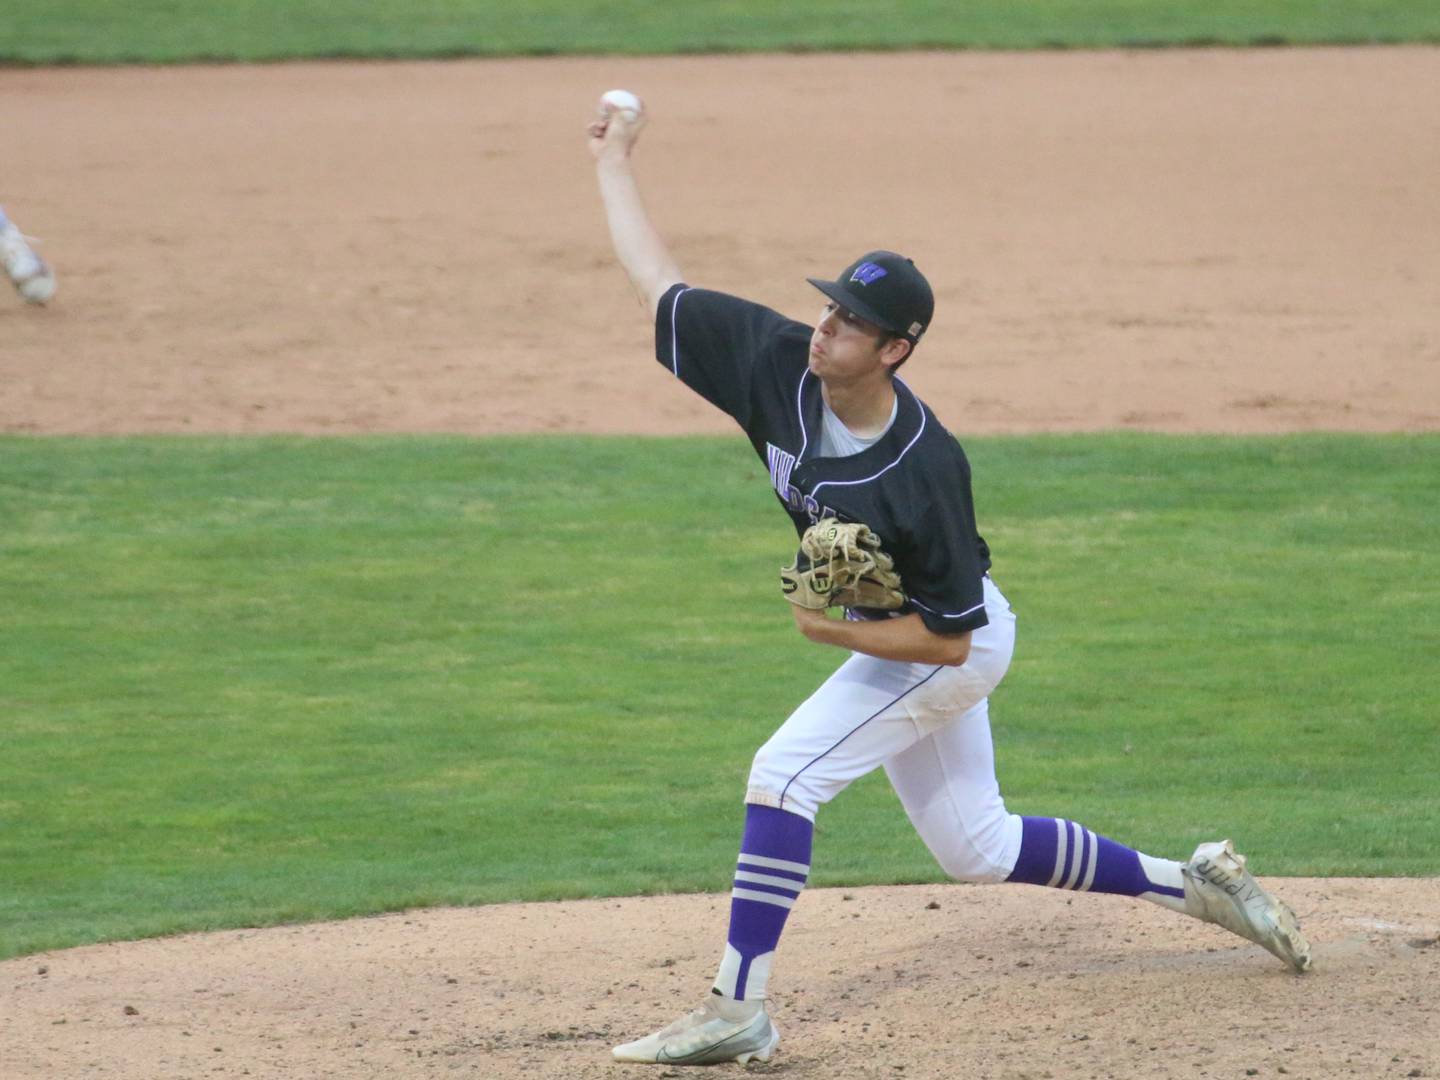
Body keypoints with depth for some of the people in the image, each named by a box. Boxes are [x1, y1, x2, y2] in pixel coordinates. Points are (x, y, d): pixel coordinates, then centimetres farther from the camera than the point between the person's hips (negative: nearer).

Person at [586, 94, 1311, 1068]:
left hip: (955, 646, -8)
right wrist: (615, 166, -4)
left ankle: (737, 1013, -19)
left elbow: (947, 636, -27)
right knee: (979, 851, 17)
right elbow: (659, 284, -7)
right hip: (882, 638, 8)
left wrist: (841, 632, -34)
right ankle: (1194, 884, 31)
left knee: (786, 772, -20)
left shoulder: (924, 468, -34)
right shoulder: (781, 364, -19)